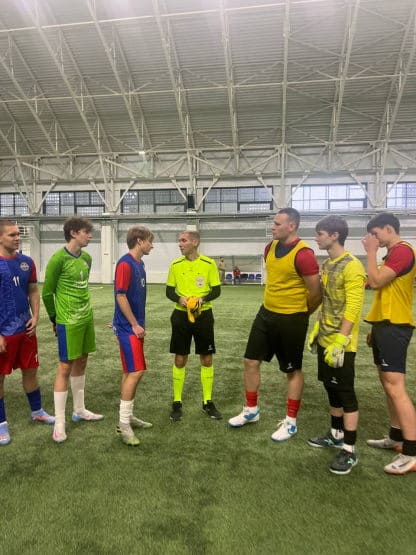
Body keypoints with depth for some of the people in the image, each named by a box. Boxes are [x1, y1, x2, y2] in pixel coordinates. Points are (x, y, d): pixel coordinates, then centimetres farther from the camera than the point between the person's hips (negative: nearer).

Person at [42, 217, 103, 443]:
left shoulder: (86, 258, 7)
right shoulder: (58, 259, -15)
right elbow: (47, 292, -8)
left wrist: (84, 310, 17)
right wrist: (55, 319, 2)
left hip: (87, 318, 7)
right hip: (68, 322, -7)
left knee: (81, 363, 15)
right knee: (65, 367, -1)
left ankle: (79, 410, 30)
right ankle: (59, 422, 11)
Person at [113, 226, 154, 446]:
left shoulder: (139, 264, 12)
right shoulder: (125, 263, -15)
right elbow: (120, 296, -19)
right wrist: (135, 325, -16)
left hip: (135, 326, 9)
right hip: (128, 327, -9)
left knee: (131, 372, 14)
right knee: (136, 371, -9)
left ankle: (128, 416, 26)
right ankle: (124, 424, 1)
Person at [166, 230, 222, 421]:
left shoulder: (209, 264, -5)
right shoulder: (175, 265, 0)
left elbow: (217, 290, -1)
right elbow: (169, 291, 5)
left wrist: (202, 299, -20)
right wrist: (180, 299, -16)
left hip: (203, 315, 0)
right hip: (181, 315, 1)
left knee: (207, 359, 7)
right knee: (180, 359, 6)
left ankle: (208, 402, 23)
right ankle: (177, 403, 20)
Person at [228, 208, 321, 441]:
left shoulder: (303, 254, -20)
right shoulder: (270, 248, 5)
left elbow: (316, 292, -16)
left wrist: (299, 314, 0)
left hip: (291, 319, -7)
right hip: (266, 313, 8)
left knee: (293, 370, 9)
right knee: (251, 361, 10)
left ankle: (291, 422, 26)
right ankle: (251, 410, 30)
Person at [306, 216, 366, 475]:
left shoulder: (352, 266, -17)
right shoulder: (327, 265, 10)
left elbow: (353, 309, -21)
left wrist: (339, 341, -23)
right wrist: (317, 329, 17)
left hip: (341, 343, -9)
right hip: (325, 340, 9)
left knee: (346, 393, 1)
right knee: (332, 389, 18)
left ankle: (350, 451, 14)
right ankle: (336, 435, 34)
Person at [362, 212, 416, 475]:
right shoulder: (394, 253, 20)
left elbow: (375, 282, -21)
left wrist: (371, 252, -9)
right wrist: (376, 327, 21)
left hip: (394, 326, -11)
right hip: (386, 325, 11)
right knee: (389, 383, 15)